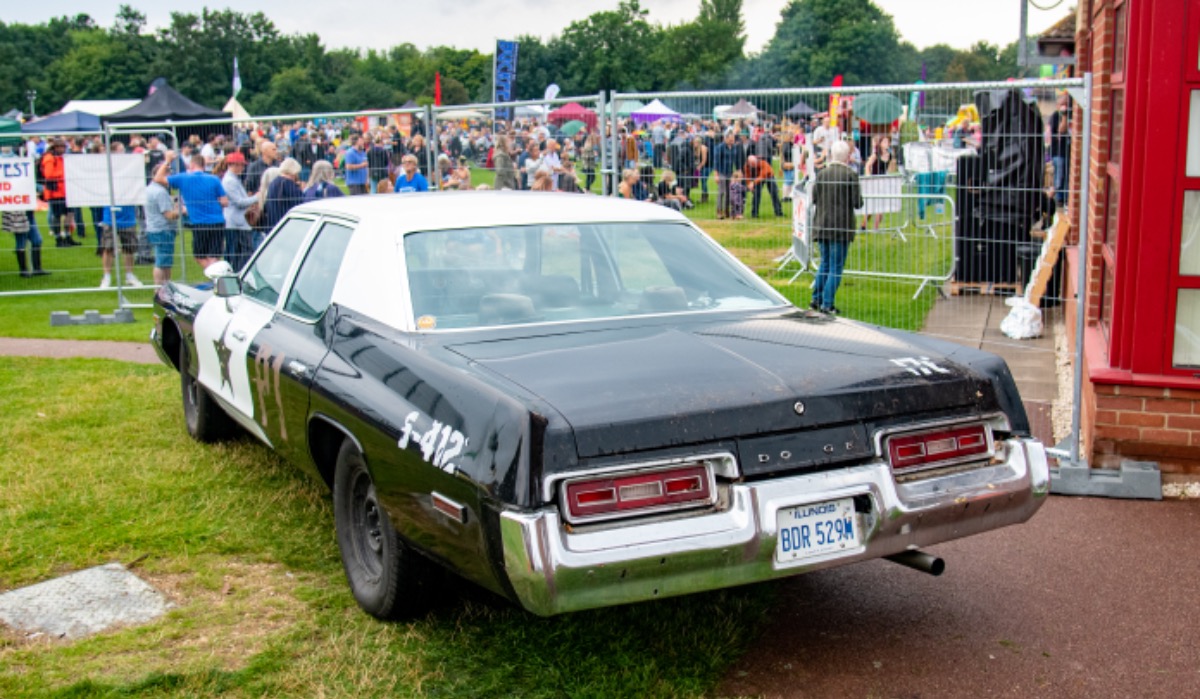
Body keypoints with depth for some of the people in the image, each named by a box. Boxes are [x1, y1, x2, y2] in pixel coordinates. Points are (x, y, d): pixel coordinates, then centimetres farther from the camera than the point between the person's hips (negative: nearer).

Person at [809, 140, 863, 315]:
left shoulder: (822, 174, 1)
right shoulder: (851, 175, -10)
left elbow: (814, 199, 3)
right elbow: (857, 203, -11)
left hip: (822, 226, 4)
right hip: (842, 226, -4)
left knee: (825, 264, 18)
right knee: (836, 267, 2)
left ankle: (816, 300, 19)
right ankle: (827, 304, 0)